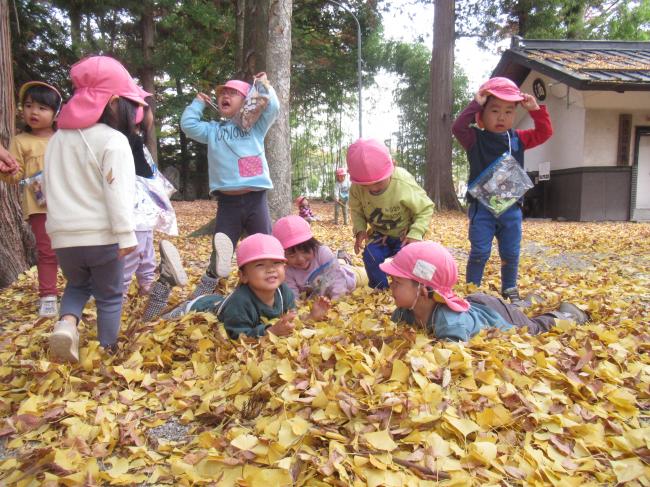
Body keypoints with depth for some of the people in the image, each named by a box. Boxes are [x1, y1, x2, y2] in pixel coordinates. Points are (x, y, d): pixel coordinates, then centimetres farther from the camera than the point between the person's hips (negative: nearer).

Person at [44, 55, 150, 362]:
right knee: (109, 296, 13)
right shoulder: (113, 140, -11)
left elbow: (52, 188, 17)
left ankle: (66, 323, 0)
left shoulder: (57, 139, 11)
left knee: (77, 285, 27)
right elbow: (116, 191, -18)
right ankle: (107, 352, 19)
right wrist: (126, 234, -16)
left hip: (64, 236, 5)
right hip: (101, 235, -5)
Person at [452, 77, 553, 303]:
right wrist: (475, 104, -22)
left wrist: (535, 110, 2)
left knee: (511, 253, 11)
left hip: (511, 207, 4)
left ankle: (509, 289, 29)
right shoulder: (475, 139, -4)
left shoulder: (518, 139, 10)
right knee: (480, 252, -1)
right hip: (481, 206, -4)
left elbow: (545, 132, 12)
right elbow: (458, 127, -21)